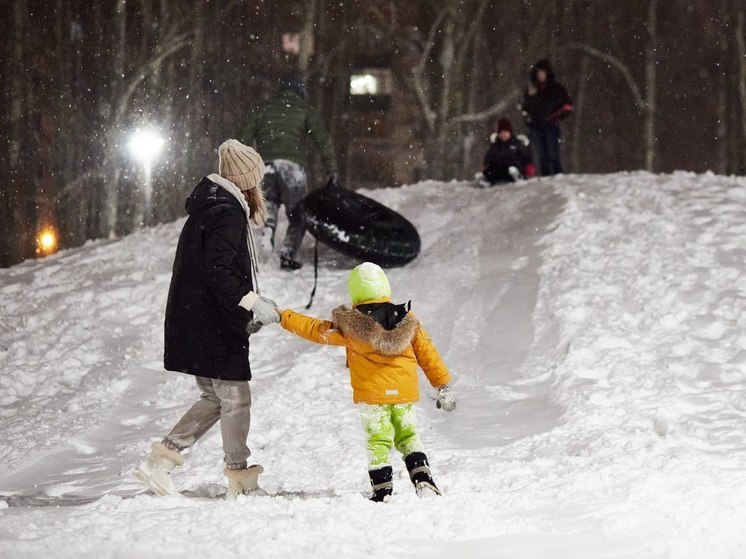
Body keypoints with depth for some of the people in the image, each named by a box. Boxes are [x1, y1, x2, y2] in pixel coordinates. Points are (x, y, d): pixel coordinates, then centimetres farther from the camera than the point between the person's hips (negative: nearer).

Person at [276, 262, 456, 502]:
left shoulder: (349, 327, -9)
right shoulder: (407, 320, 0)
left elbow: (317, 330, 0)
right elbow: (427, 354, 4)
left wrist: (283, 317, 12)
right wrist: (443, 385, 13)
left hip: (372, 394, -3)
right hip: (405, 393, 3)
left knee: (378, 440, 6)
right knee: (408, 436, 15)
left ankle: (382, 490, 4)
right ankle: (423, 480, 3)